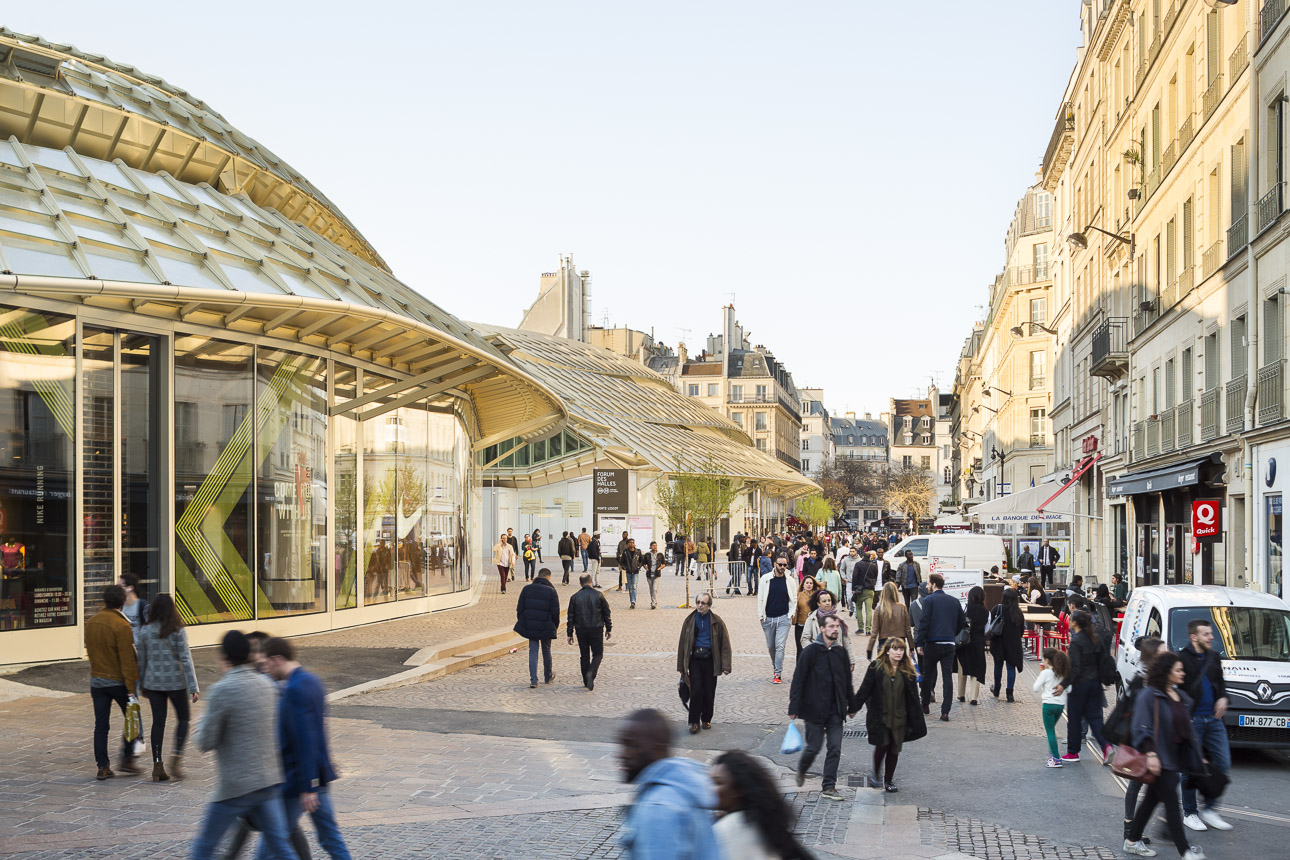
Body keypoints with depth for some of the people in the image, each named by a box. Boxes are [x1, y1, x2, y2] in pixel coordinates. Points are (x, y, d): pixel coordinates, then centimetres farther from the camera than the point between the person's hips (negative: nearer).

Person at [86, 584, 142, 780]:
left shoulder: (91, 623, 3)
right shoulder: (121, 626, -17)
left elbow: (89, 652, 13)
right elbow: (127, 660, -17)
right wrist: (131, 688, -15)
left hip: (97, 681, 5)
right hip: (118, 681, -5)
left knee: (100, 725, 6)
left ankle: (103, 767, 6)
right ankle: (127, 759, 9)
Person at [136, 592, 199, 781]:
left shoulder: (145, 631, 0)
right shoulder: (178, 631, -10)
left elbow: (141, 660, 7)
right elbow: (185, 659, -12)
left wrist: (142, 685, 19)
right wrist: (193, 687, -10)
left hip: (153, 682, 3)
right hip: (175, 681, -3)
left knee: (158, 722, 7)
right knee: (183, 719, 12)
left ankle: (157, 765, 5)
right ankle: (177, 755, -6)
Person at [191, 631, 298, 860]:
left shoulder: (222, 690, -15)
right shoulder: (266, 685, 6)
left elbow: (205, 742, -11)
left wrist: (202, 721, 10)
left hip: (235, 787, -6)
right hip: (269, 782, 6)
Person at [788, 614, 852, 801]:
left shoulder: (841, 652, 6)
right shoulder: (810, 651, -8)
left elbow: (847, 681, 15)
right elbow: (798, 680, -8)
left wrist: (851, 706, 15)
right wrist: (794, 708, -12)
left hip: (835, 710, 4)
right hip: (814, 709, -4)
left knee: (835, 748, 0)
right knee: (814, 746, 2)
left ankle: (828, 787, 8)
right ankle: (801, 770, 33)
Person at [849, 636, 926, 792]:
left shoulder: (907, 671, 2)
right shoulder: (876, 668, -6)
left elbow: (913, 697, 7)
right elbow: (865, 690, -1)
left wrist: (916, 719, 6)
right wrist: (854, 708, 0)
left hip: (899, 718, 3)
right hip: (879, 716, -3)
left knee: (894, 749, 6)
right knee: (882, 744, -9)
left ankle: (888, 781, 21)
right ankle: (875, 773, 15)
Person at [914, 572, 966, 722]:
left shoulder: (928, 600, -8)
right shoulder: (955, 601, 8)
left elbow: (924, 623, -13)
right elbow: (962, 621, 13)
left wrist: (920, 643, -10)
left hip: (932, 644, -3)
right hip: (950, 645, 3)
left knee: (928, 676, 13)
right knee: (948, 677, 2)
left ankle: (925, 705, 25)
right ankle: (945, 712, -3)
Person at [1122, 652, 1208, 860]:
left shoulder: (1180, 696, 12)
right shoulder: (1149, 695, -13)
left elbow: (1185, 727, 20)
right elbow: (1141, 728, -17)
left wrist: (1196, 755, 20)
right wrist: (1150, 753, -25)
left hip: (1174, 756, 9)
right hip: (1159, 758, -9)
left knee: (1152, 799, 15)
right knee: (1171, 802, -6)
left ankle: (1132, 841, 25)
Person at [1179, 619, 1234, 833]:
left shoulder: (1213, 658, 11)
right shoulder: (1181, 659, -11)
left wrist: (1223, 698, 4)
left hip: (1213, 719, 6)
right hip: (1192, 720, -6)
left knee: (1223, 764, 4)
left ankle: (1209, 808, 19)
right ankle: (1189, 813, 15)